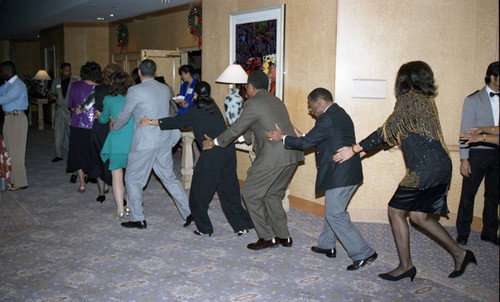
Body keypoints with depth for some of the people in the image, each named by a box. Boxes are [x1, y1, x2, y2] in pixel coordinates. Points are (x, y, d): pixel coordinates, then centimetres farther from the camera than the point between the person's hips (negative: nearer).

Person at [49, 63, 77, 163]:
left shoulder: (74, 82, 1)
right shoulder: (55, 81, 10)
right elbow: (51, 92, 18)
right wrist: (52, 95, -5)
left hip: (71, 110, -3)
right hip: (59, 109, 3)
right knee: (58, 133, 5)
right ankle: (58, 155, 14)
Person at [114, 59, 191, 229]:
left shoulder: (135, 91, -11)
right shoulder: (165, 89, 7)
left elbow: (124, 115, -1)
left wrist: (114, 127, 18)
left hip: (145, 142, -6)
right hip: (164, 140, 6)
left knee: (132, 178, 8)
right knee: (169, 177, 16)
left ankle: (137, 219, 12)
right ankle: (189, 212, 14)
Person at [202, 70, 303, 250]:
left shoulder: (253, 103, -6)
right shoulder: (275, 100, 21)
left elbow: (236, 129, 0)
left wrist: (214, 143, 13)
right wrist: (245, 137, 42)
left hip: (274, 156, -9)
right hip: (292, 154, 9)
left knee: (250, 193, 5)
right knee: (273, 194, 21)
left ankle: (267, 237, 9)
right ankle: (283, 236, 24)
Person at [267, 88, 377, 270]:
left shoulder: (327, 119, -16)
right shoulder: (340, 114, 16)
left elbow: (306, 143, -12)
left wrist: (282, 138, 0)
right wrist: (302, 136, 21)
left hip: (340, 175, -11)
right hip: (348, 172, 11)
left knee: (335, 214, -6)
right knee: (332, 210, 20)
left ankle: (363, 253, -4)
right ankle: (327, 245, 34)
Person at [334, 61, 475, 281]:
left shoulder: (409, 99, -10)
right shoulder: (426, 100, 16)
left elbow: (386, 132, -12)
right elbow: (394, 133, 20)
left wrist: (354, 149, -6)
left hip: (424, 170, -9)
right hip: (441, 167, 9)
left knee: (396, 211, 4)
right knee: (418, 215, 17)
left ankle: (406, 266, 12)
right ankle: (459, 254, 21)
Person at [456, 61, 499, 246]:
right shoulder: (473, 100, -3)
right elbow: (465, 131, -4)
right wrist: (464, 159, -10)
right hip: (477, 153, -4)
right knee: (468, 194, 2)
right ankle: (463, 233, 15)